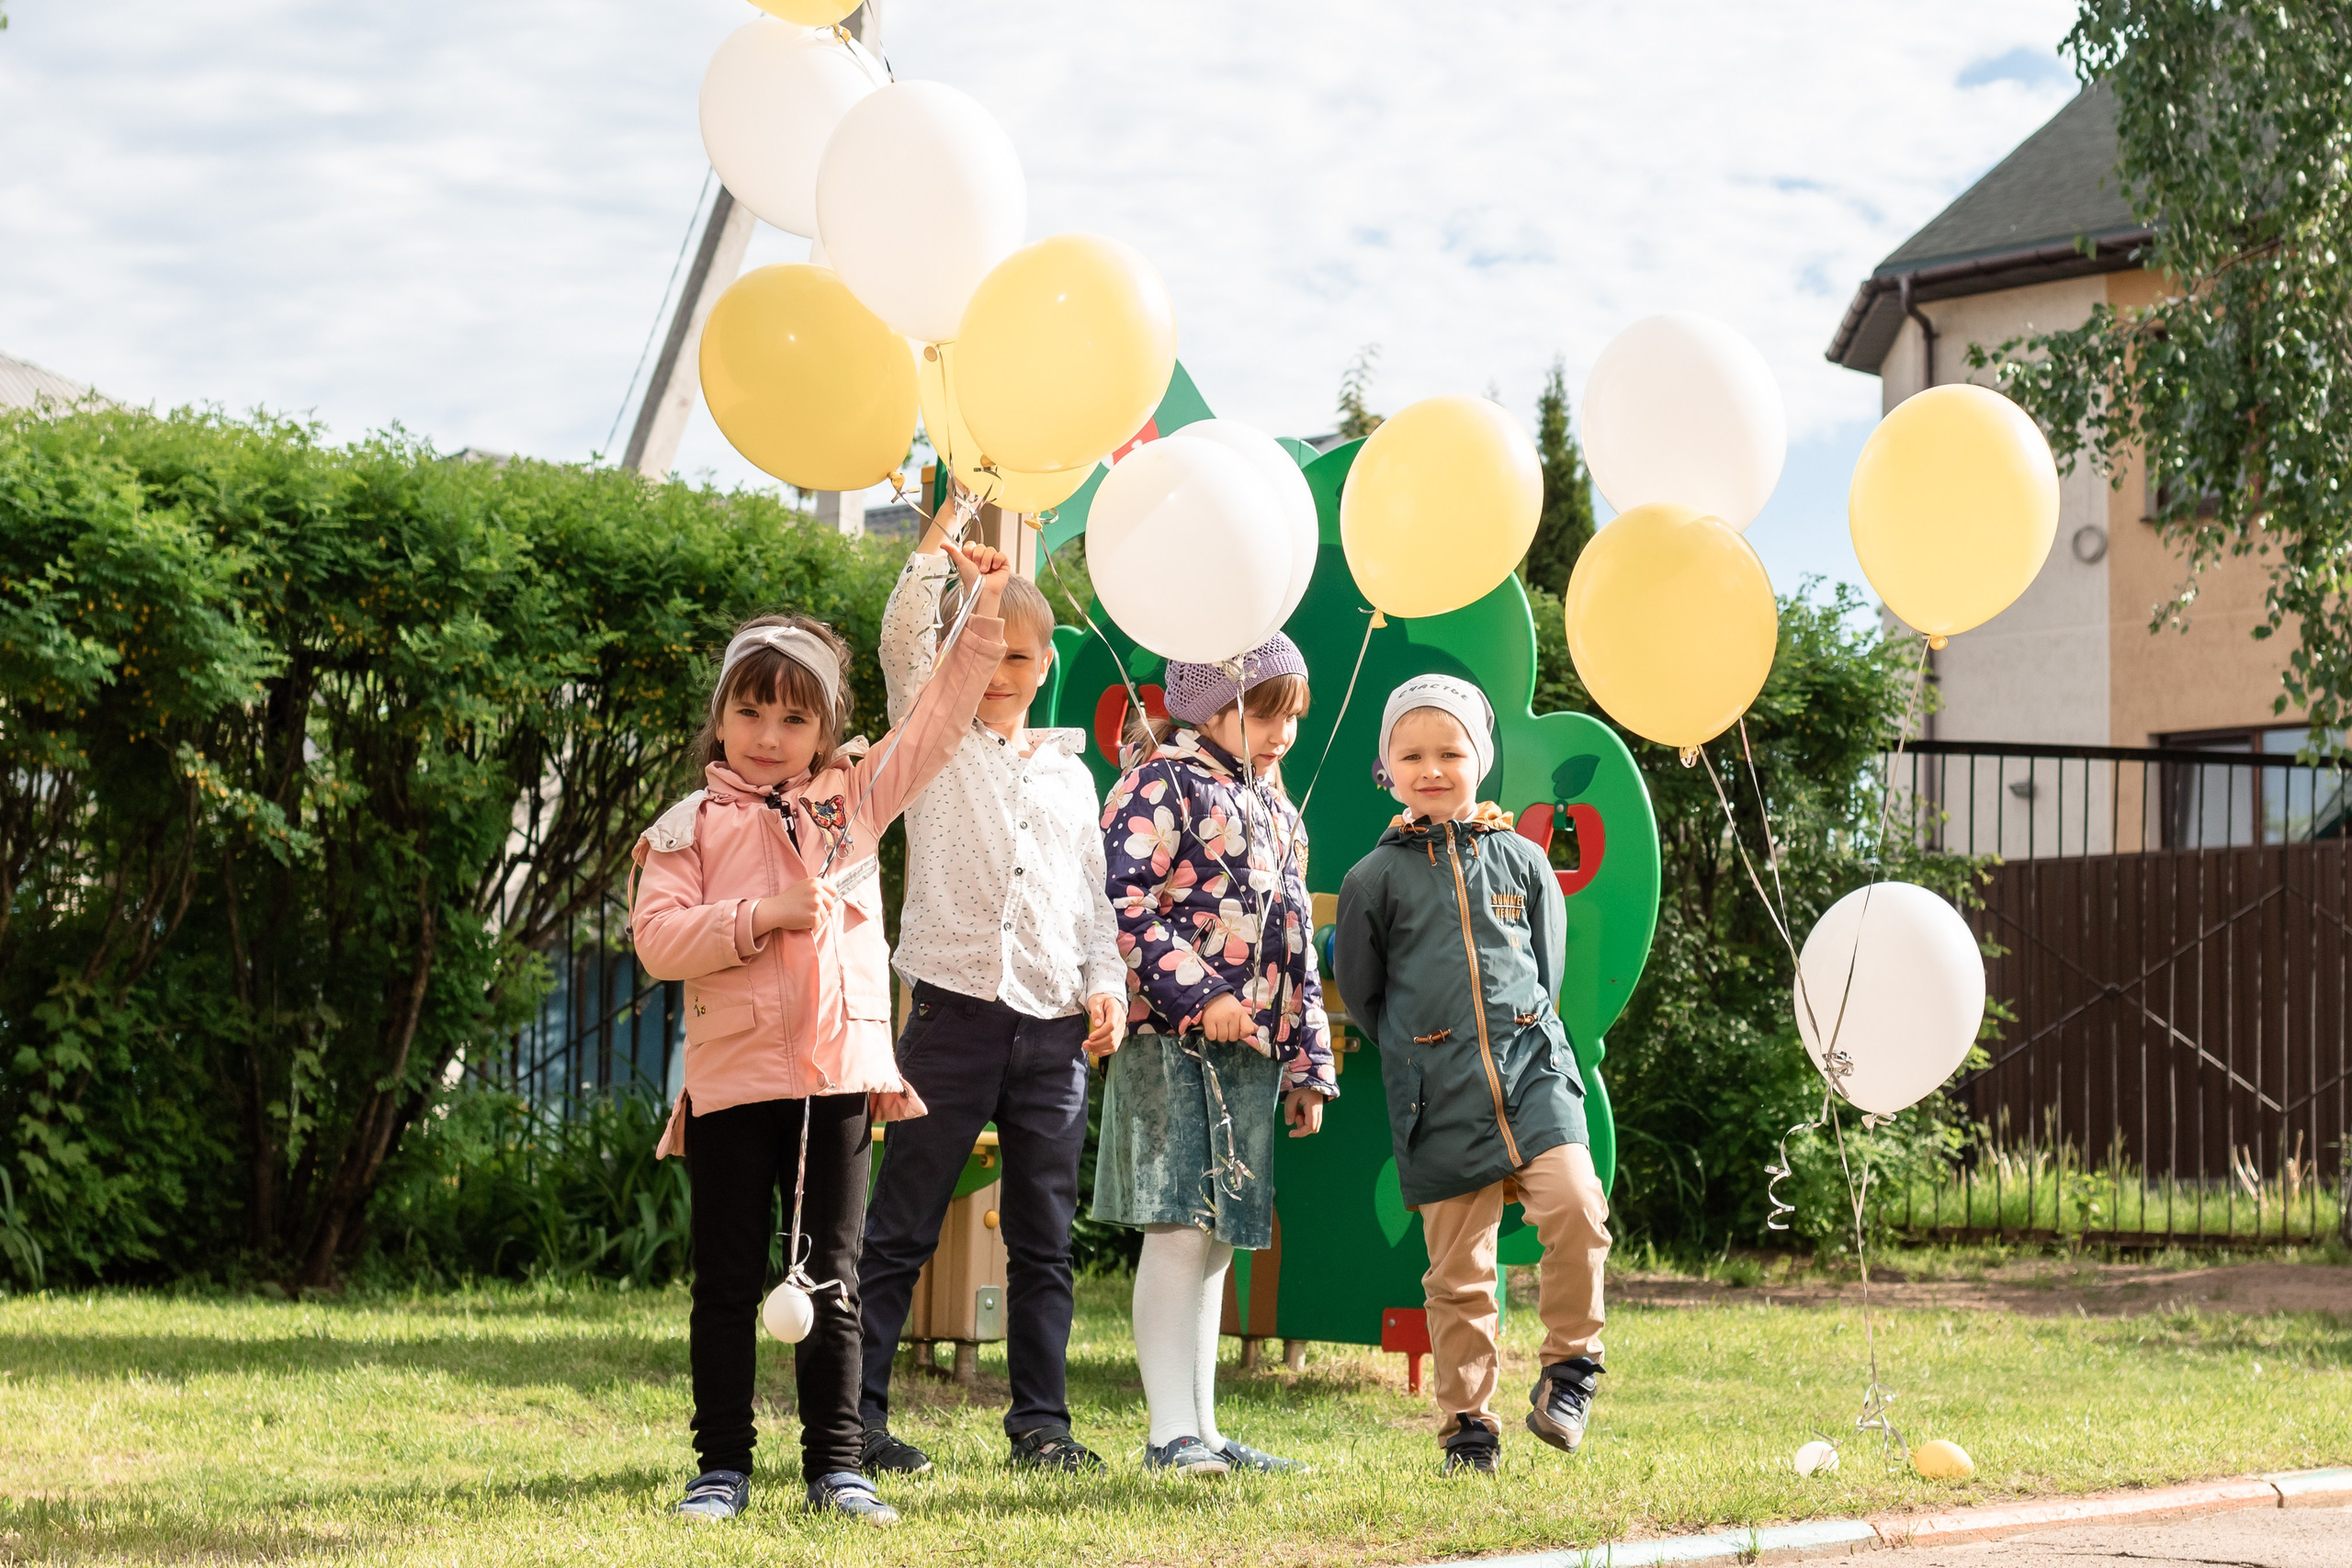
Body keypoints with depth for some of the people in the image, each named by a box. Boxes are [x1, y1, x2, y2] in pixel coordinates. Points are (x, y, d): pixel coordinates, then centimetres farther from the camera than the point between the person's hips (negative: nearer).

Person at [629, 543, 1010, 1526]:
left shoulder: (854, 799, 10)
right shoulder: (690, 826, 2)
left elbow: (939, 721, 11)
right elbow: (657, 939, -7)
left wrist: (983, 614, 5)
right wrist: (759, 917, -16)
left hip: (838, 1074, 2)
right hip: (732, 1078, -2)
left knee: (831, 1281, 5)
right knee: (727, 1285, 5)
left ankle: (835, 1465, 10)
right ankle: (724, 1467, 11)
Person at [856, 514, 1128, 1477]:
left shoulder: (1070, 775, 18)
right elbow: (903, 634, -8)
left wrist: (1105, 983, 5)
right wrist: (948, 529, -14)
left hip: (1052, 1029, 4)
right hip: (957, 1011, -4)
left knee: (1044, 1238, 7)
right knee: (899, 1230, -3)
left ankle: (1041, 1422, 13)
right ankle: (853, 1419, 0)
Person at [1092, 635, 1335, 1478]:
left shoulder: (1275, 812, 21)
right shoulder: (1161, 784, -4)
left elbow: (1295, 951, 23)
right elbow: (1125, 900, -15)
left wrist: (1307, 1063, 20)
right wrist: (1196, 994, -21)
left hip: (1251, 1051, 8)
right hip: (1172, 1040, -8)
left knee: (1216, 1241, 10)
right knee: (1180, 1228, -10)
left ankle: (1202, 1430, 14)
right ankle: (1171, 1432, -8)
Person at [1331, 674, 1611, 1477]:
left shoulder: (1522, 862, 9)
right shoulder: (1376, 878, 3)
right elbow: (1359, 991, 13)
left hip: (1532, 1076, 1)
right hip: (1438, 1103, -1)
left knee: (1574, 1205, -22)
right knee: (1458, 1271, 1)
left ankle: (1570, 1360, -3)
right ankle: (1468, 1425, 11)